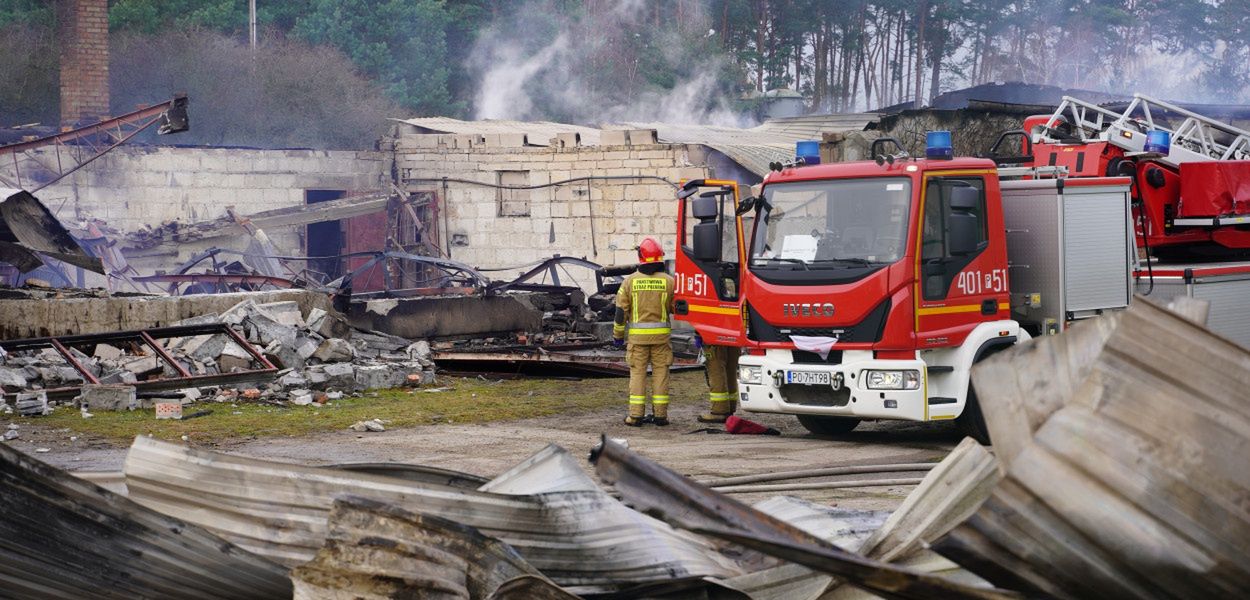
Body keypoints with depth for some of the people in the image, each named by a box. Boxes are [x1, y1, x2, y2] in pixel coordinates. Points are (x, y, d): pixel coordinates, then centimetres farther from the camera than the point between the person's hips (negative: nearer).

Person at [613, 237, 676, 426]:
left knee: (638, 373, 4)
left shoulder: (630, 281, -2)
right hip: (661, 334, 0)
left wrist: (617, 336, 8)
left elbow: (621, 311, 0)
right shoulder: (669, 281, -3)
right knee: (660, 373, 6)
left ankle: (636, 415, 2)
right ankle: (660, 414, 6)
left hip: (637, 335, 0)